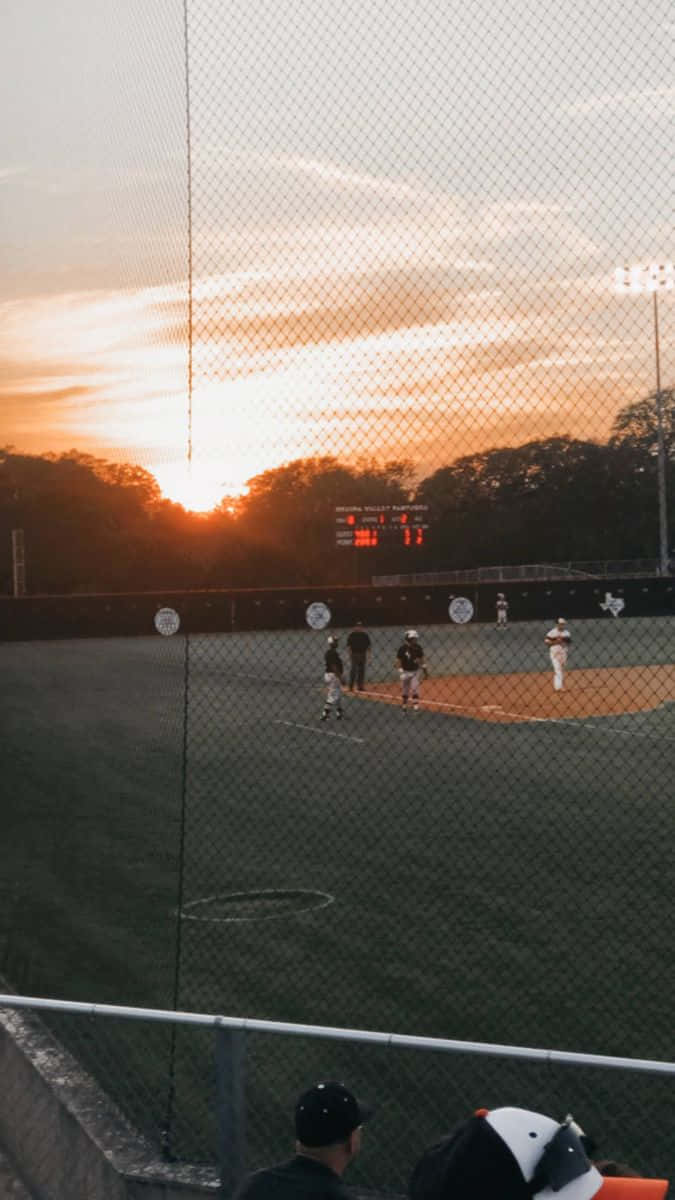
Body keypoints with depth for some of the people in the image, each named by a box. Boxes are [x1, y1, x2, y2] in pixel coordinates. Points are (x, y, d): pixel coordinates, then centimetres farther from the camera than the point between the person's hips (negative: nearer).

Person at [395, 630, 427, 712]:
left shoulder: (418, 647, -2)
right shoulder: (402, 648, -13)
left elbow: (422, 658, 11)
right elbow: (398, 660, -9)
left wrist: (424, 667, 5)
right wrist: (400, 671, -13)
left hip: (416, 671, 2)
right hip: (406, 672, -2)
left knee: (415, 689, -6)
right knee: (405, 691, 7)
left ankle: (416, 706, -7)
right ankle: (404, 706, 22)